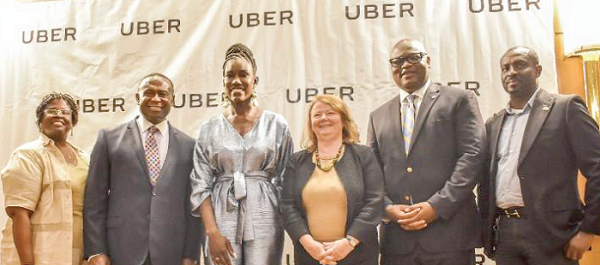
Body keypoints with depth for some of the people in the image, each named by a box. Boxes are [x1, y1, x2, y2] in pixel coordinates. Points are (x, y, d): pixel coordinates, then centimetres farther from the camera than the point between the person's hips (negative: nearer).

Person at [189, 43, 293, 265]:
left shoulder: (276, 125, 3)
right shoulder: (209, 129, 5)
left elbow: (286, 180, 5)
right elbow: (200, 185, 1)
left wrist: (285, 226, -1)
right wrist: (212, 232, -9)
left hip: (264, 221, 0)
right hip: (222, 220, 1)